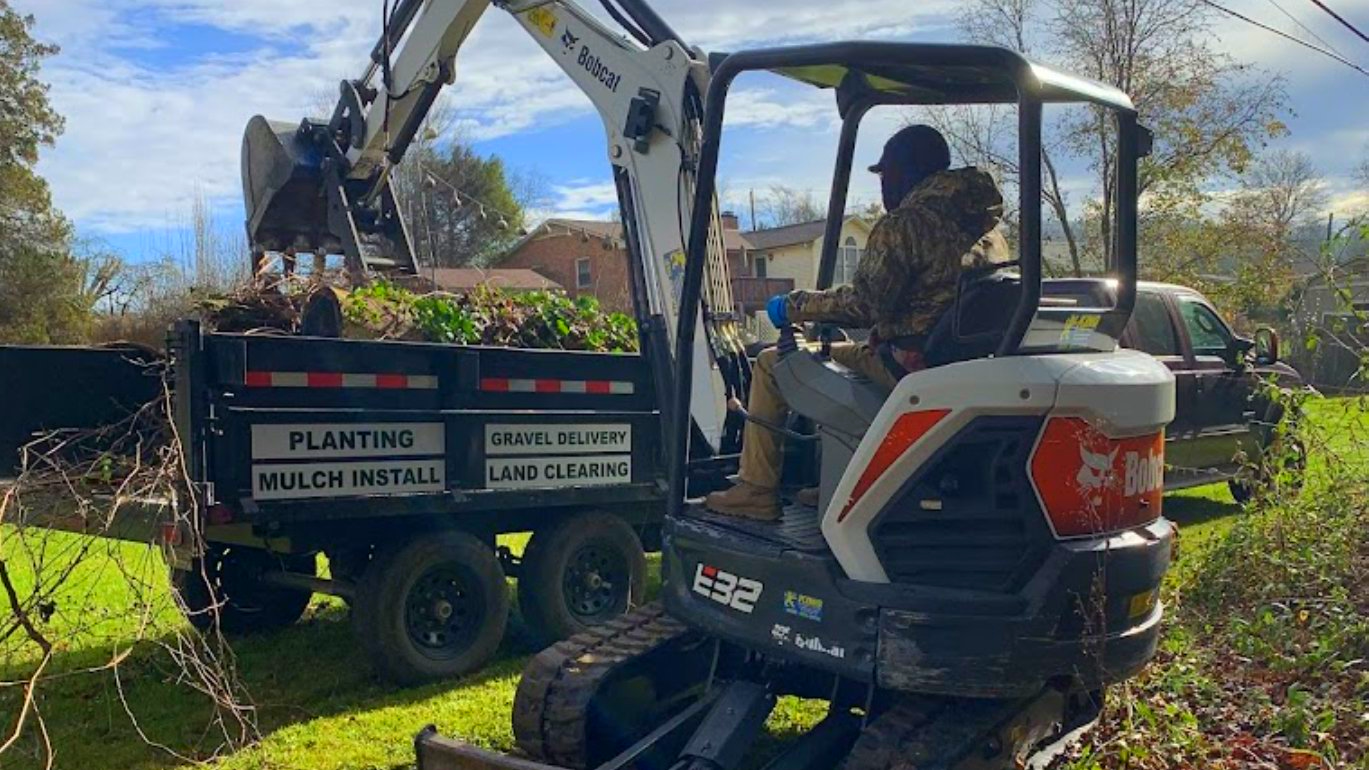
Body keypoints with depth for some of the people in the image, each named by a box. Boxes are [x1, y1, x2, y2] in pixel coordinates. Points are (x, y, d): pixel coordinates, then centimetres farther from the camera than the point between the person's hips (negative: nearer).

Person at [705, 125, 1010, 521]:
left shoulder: (904, 224, -14)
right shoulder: (989, 228, 13)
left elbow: (861, 305, -18)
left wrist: (793, 306, -3)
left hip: (910, 367, -9)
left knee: (771, 363, 4)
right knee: (837, 350, 33)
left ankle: (755, 493, 7)